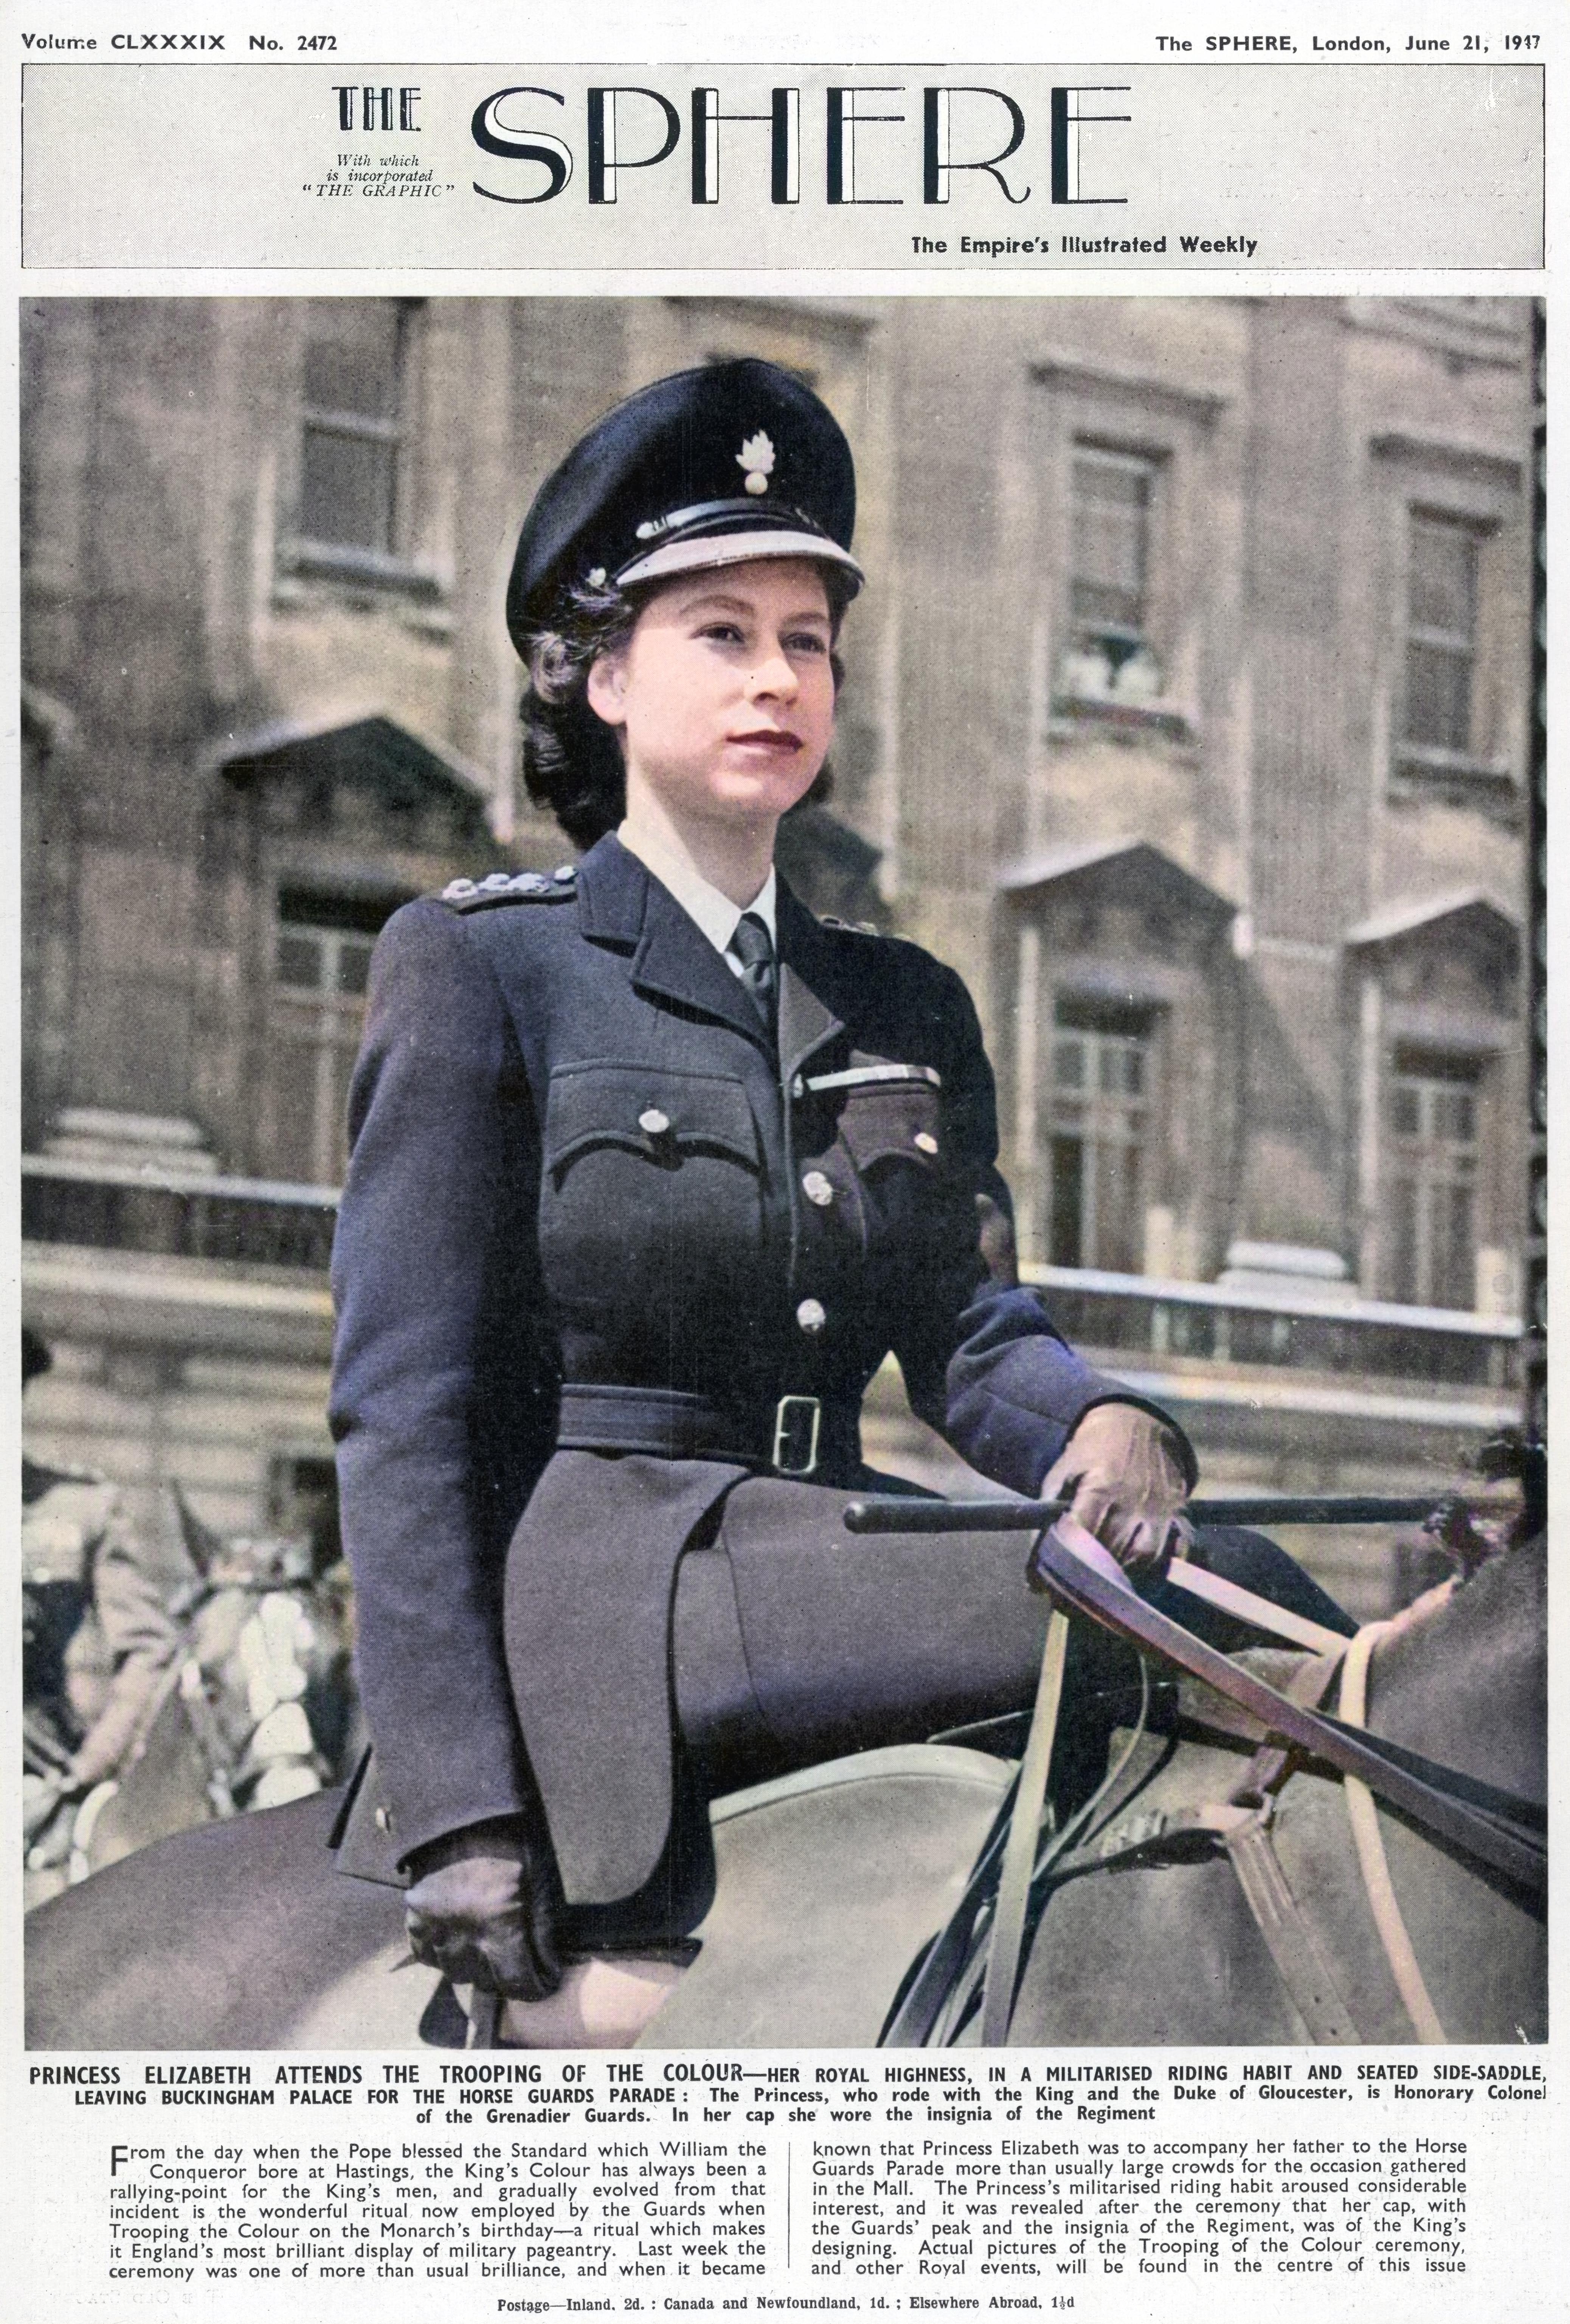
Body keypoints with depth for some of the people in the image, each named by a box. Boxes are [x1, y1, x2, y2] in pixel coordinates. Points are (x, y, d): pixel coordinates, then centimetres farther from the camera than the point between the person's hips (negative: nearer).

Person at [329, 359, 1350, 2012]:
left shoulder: (910, 1011, 20)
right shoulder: (479, 969, 2)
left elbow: (970, 1336, 8)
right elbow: (406, 1414, -4)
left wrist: (1108, 1422, -18)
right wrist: (459, 1820, -14)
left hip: (827, 1581, 6)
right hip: (585, 1595, -6)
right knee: (1133, 1597, -30)